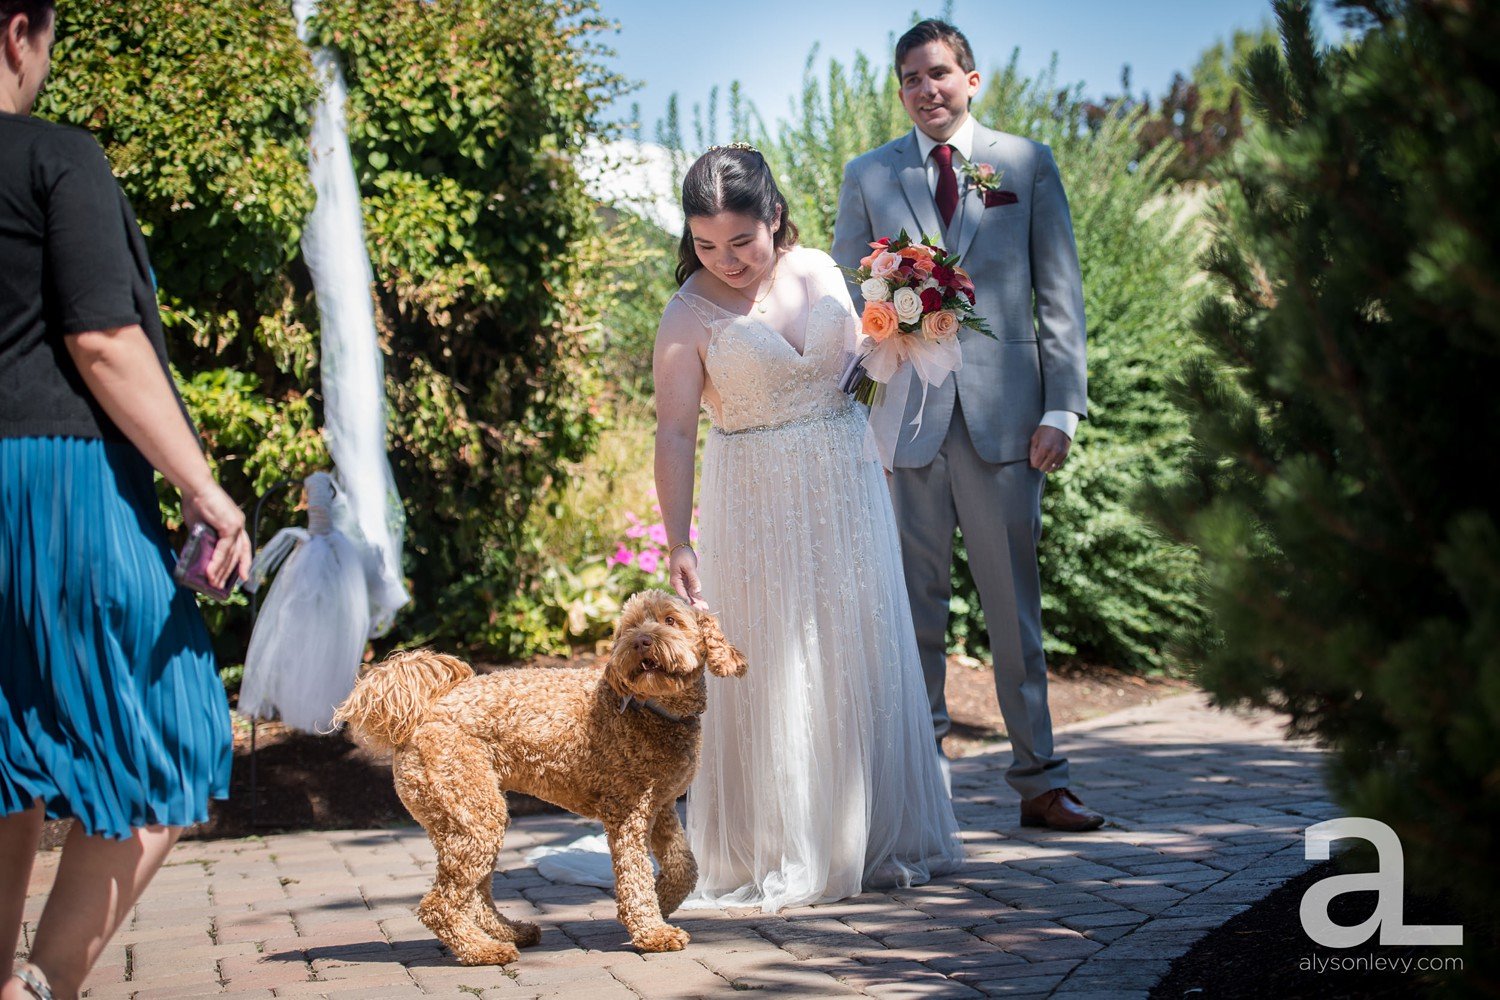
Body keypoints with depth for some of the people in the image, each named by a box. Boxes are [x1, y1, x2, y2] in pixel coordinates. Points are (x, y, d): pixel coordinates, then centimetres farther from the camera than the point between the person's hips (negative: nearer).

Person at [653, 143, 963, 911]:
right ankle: (774, 855, 8)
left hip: (846, 492, 4)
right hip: (758, 505, -4)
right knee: (770, 672, -3)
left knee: (859, 665, 8)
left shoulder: (819, 270, 3)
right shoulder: (690, 314, -10)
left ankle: (873, 840, 19)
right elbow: (675, 433, -16)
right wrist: (677, 544, -24)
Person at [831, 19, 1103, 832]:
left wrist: (1062, 406, -2)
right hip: (903, 420, 1)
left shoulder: (1027, 165, 8)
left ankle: (1039, 781, 11)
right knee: (912, 608, 4)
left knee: (1015, 607, 4)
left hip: (1004, 418, 0)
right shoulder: (868, 177, 9)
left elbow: (1060, 294, 6)